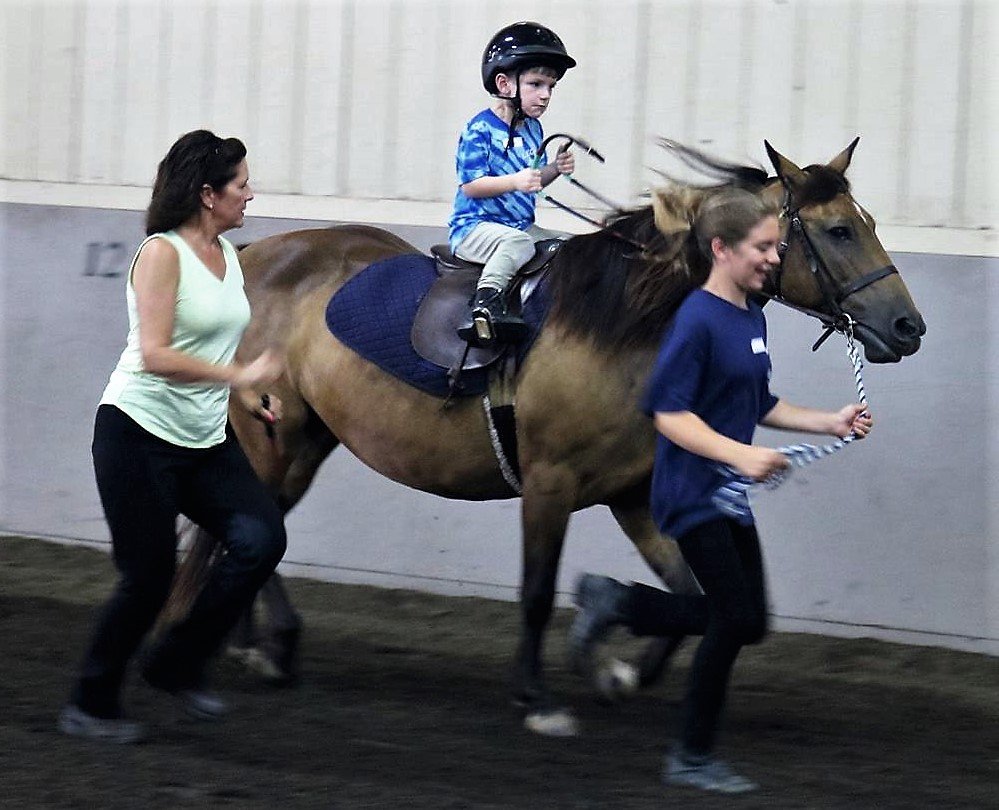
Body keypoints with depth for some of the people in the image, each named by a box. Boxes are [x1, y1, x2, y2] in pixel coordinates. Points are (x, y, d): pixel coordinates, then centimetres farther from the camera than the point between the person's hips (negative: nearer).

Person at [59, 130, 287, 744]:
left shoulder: (227, 254, 10)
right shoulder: (162, 253, -14)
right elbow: (155, 355, -24)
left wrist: (251, 399, 10)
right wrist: (239, 375, -27)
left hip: (206, 439, 8)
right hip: (140, 433, -8)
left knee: (262, 538, -10)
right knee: (149, 577, -5)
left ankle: (179, 665, 6)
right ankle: (91, 705, 15)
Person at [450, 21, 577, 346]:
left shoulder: (533, 129, 11)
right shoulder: (480, 130, -14)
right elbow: (470, 185, -19)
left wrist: (555, 169, 0)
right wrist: (515, 181, -29)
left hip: (522, 224, 8)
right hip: (475, 226, -8)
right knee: (517, 242, -36)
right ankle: (487, 300, -44)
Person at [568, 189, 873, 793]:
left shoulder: (753, 319, 9)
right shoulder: (699, 319, -17)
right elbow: (671, 415, -22)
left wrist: (831, 423, 9)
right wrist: (740, 454, -32)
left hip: (729, 495, 9)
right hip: (693, 493, -9)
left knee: (746, 622, 10)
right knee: (735, 618, -6)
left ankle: (614, 601, 22)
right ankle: (694, 758, 9)